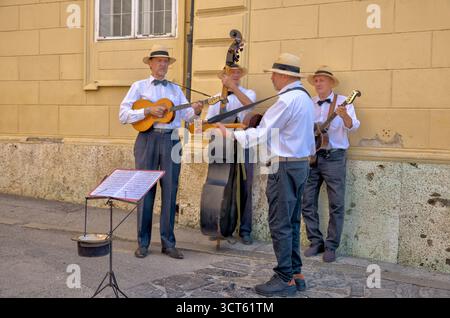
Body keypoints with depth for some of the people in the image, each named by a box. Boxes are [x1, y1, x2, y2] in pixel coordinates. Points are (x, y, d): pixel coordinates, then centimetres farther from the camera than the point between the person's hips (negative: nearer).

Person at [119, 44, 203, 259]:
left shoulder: (175, 89, 17)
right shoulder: (139, 86, 7)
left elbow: (185, 115, 6)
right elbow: (123, 115, -3)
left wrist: (195, 111, -15)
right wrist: (148, 111, -14)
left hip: (171, 140, 3)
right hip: (148, 139, -3)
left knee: (170, 191, 3)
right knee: (145, 190, 1)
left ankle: (168, 243, 11)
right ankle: (143, 243, 11)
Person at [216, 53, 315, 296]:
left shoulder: (287, 100, -17)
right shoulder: (305, 98, 14)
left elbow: (262, 133, -16)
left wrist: (230, 134, -8)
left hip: (284, 167, -10)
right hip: (301, 164, 10)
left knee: (280, 224, -4)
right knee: (292, 222, 14)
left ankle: (285, 279, 2)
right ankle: (296, 274, 21)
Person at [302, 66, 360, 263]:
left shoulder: (342, 101, 0)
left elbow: (353, 127, -12)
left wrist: (345, 116, -33)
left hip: (334, 157, -4)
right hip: (311, 157, 4)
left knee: (336, 205, -2)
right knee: (307, 202, 4)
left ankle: (331, 247, 8)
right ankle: (316, 242, 16)